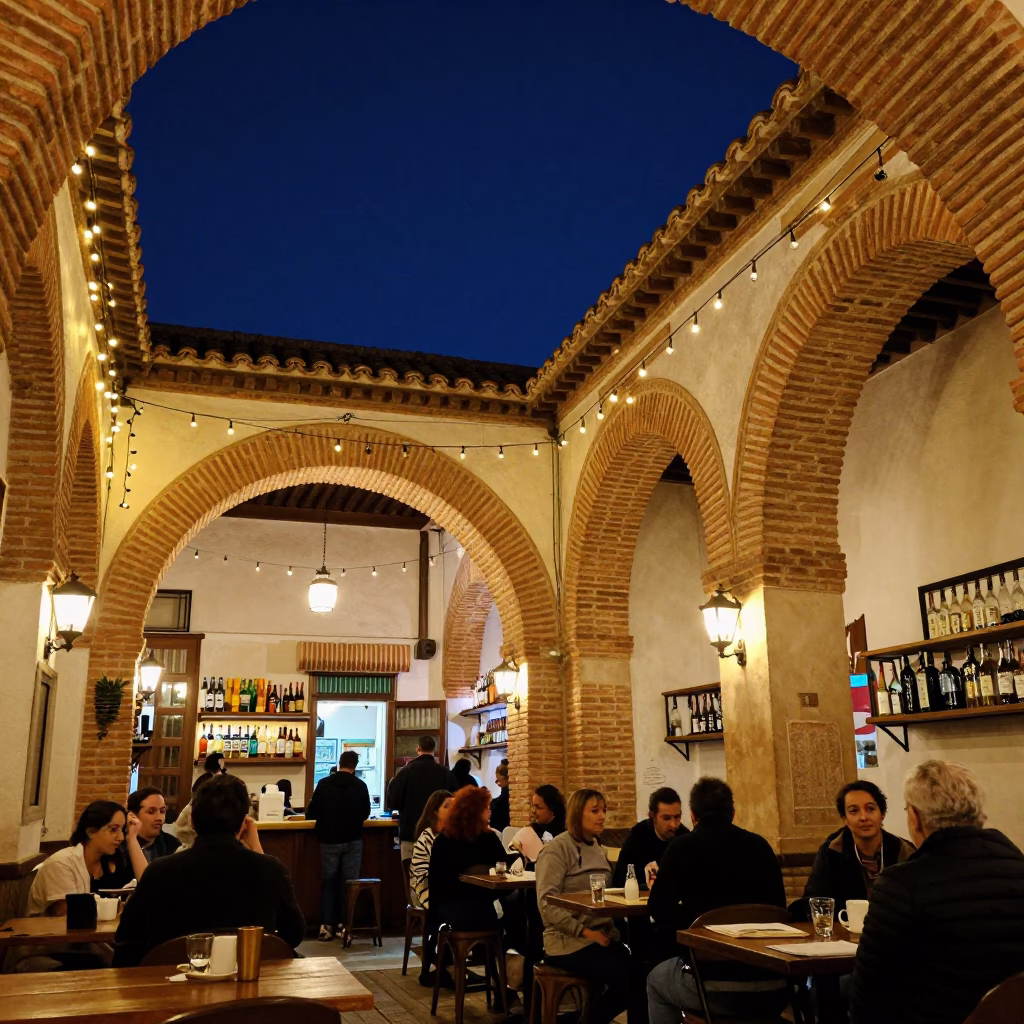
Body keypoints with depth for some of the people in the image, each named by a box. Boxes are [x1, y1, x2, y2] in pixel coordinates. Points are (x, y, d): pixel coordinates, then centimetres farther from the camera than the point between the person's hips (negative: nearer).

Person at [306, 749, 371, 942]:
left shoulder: (324, 784, -6)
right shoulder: (360, 786, -5)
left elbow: (311, 813, 0)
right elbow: (366, 813, 7)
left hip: (329, 839, 0)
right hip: (353, 840, 0)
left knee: (328, 882, 10)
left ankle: (326, 926, 7)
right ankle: (345, 926, 3)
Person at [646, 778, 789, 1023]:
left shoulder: (683, 846, -4)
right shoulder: (761, 845, 7)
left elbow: (659, 909, 4)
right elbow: (778, 907, 17)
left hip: (716, 988, -4)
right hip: (772, 988, 4)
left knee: (656, 980, 27)